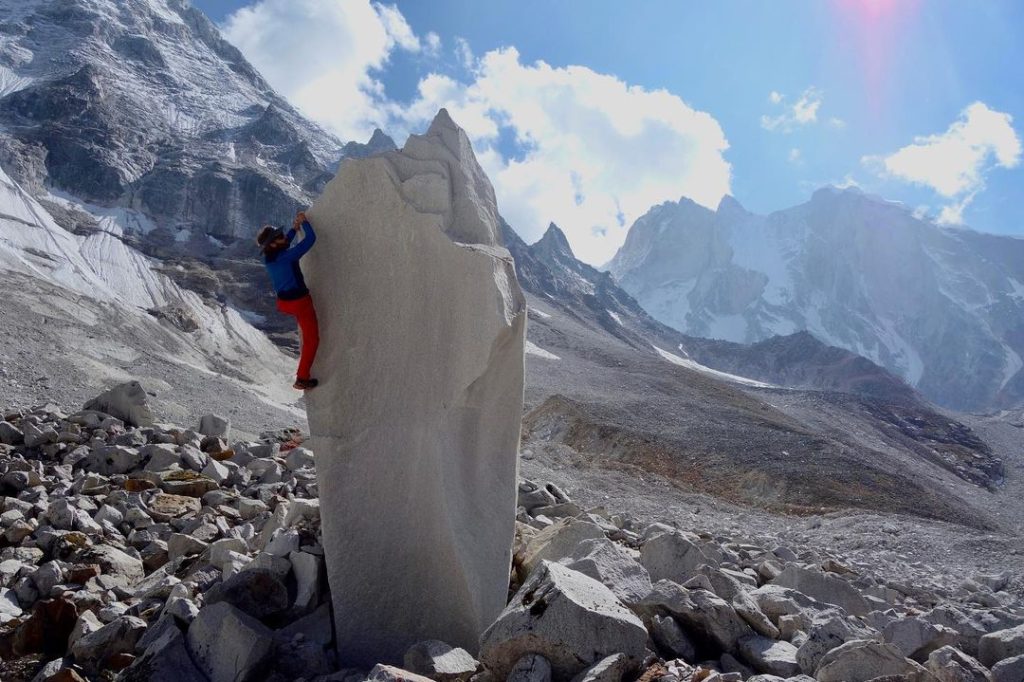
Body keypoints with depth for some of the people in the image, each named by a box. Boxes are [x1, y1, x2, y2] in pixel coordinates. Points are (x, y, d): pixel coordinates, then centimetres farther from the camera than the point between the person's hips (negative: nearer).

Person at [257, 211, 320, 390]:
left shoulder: (267, 258, -2)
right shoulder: (288, 256, -25)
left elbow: (283, 246, 21)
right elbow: (310, 239, -20)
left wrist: (294, 229, 19)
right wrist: (304, 222, -4)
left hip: (283, 302, 8)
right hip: (299, 302, -8)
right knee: (312, 339, 6)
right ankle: (302, 378, 6)